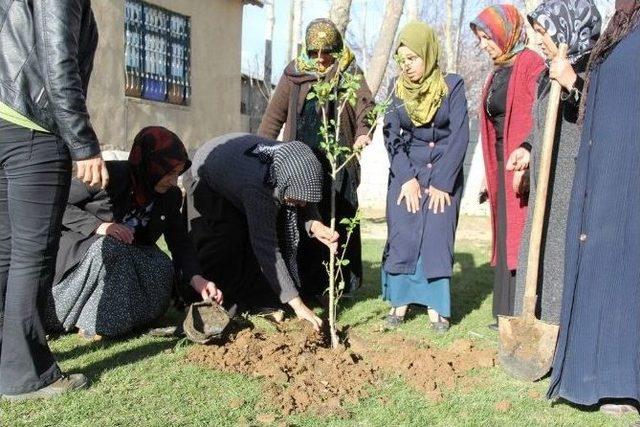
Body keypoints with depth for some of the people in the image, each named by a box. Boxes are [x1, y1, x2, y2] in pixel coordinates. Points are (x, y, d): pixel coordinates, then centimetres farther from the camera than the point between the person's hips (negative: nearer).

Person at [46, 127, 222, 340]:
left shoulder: (170, 196, -4)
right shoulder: (110, 176, -23)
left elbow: (180, 242, -4)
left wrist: (196, 278, -21)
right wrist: (97, 225, -30)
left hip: (127, 258, 5)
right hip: (80, 249, -4)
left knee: (162, 269, -23)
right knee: (109, 247, -36)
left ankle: (118, 320, -5)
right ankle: (88, 321, -20)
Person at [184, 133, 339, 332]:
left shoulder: (293, 162, -30)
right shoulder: (256, 187, -47)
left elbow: (304, 200, -9)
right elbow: (267, 249, -47)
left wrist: (314, 224, -32)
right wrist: (297, 303, -49)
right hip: (207, 182, -6)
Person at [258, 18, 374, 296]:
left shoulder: (350, 73, 7)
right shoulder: (294, 74, 10)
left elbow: (365, 106, -7)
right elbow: (274, 115, 10)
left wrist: (363, 132, -28)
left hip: (338, 164, -1)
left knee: (337, 225, 0)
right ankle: (301, 285, 9)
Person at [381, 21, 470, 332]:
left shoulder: (452, 86, -4)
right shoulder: (398, 91, 4)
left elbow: (459, 136, -9)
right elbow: (391, 136, -1)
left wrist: (441, 182, -14)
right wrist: (407, 177, -13)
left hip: (443, 175, -2)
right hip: (405, 173, 2)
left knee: (437, 238, -5)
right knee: (401, 237, -2)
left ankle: (435, 307, 1)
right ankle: (399, 302, 4)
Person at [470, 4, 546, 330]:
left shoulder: (531, 65, -8)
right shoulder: (498, 72, 18)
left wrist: (527, 150, -33)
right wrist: (491, 174, 17)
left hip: (524, 166, -9)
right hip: (503, 168, 9)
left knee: (522, 238, -8)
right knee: (506, 238, 9)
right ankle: (509, 313, 16)